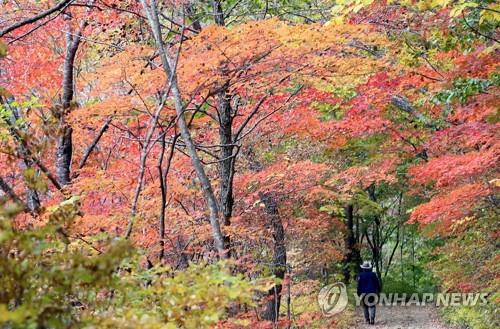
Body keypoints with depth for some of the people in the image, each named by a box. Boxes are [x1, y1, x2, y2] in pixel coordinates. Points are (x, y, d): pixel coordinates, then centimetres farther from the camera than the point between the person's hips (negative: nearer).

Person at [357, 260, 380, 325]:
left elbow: (359, 285, -4)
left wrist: (359, 293, 3)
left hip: (364, 293, -1)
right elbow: (377, 284, 5)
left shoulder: (360, 275, -5)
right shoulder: (373, 274, 1)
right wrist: (378, 291, 15)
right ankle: (372, 318, -15)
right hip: (372, 293, 1)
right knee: (372, 306, 5)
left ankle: (367, 319, 7)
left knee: (365, 307, 10)